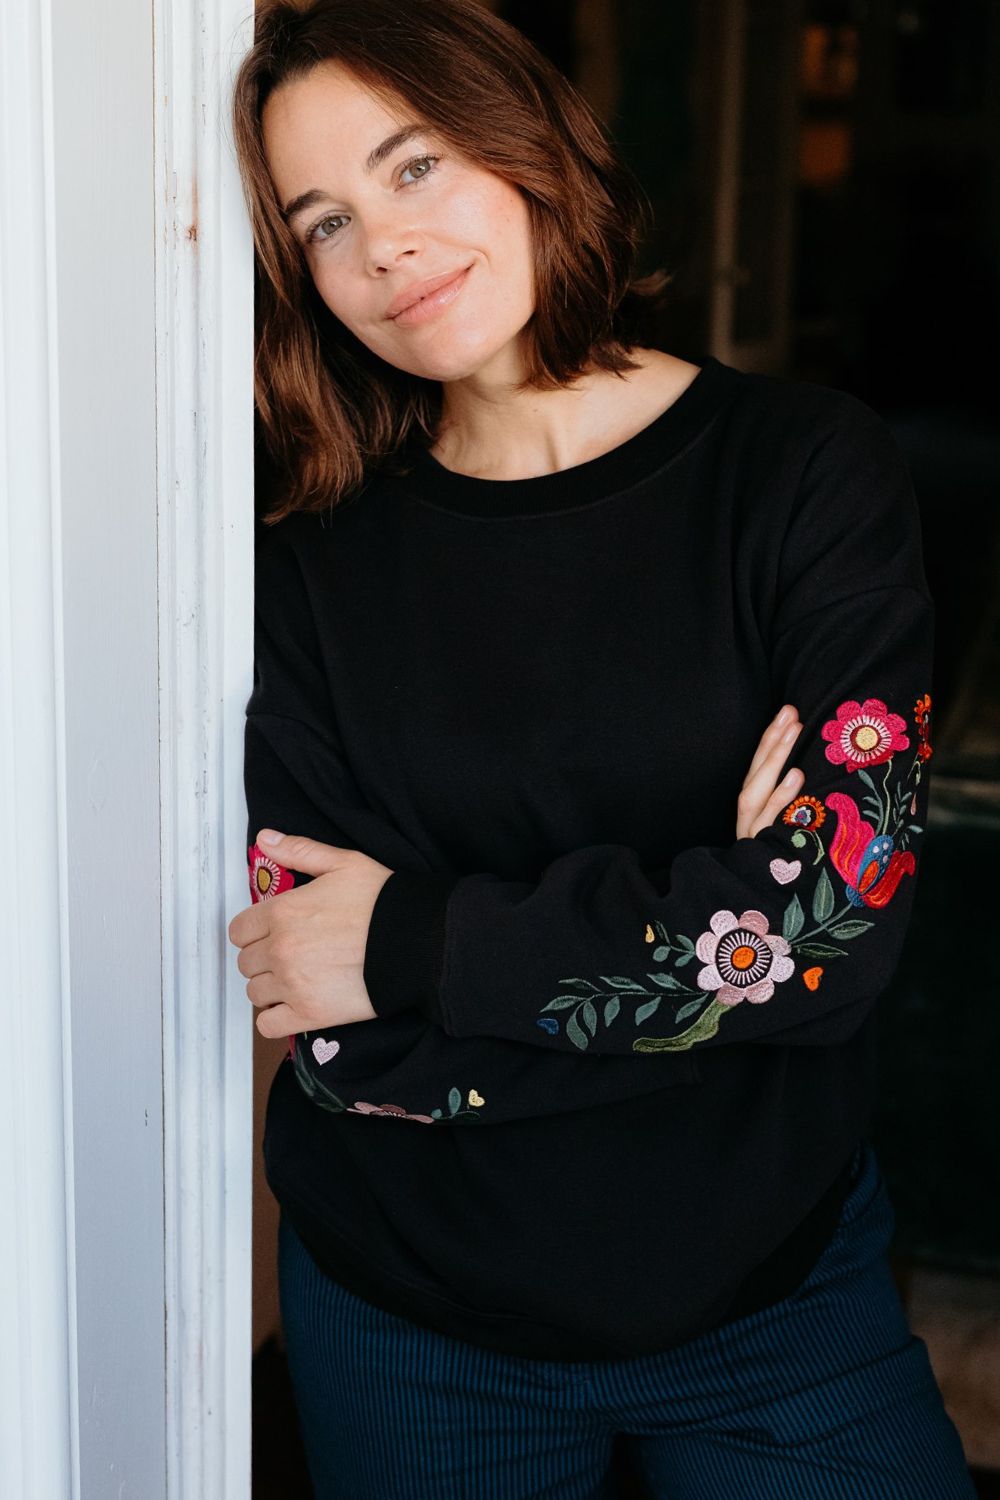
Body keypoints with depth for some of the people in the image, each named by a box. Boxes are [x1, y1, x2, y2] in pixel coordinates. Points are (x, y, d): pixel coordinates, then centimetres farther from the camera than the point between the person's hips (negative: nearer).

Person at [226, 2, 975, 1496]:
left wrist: (419, 937, -17)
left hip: (772, 1292, -1)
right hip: (410, 1326, 1)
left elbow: (842, 925, -19)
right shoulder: (312, 571, -7)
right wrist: (703, 931, -20)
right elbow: (339, 1042, -14)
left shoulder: (807, 465, -10)